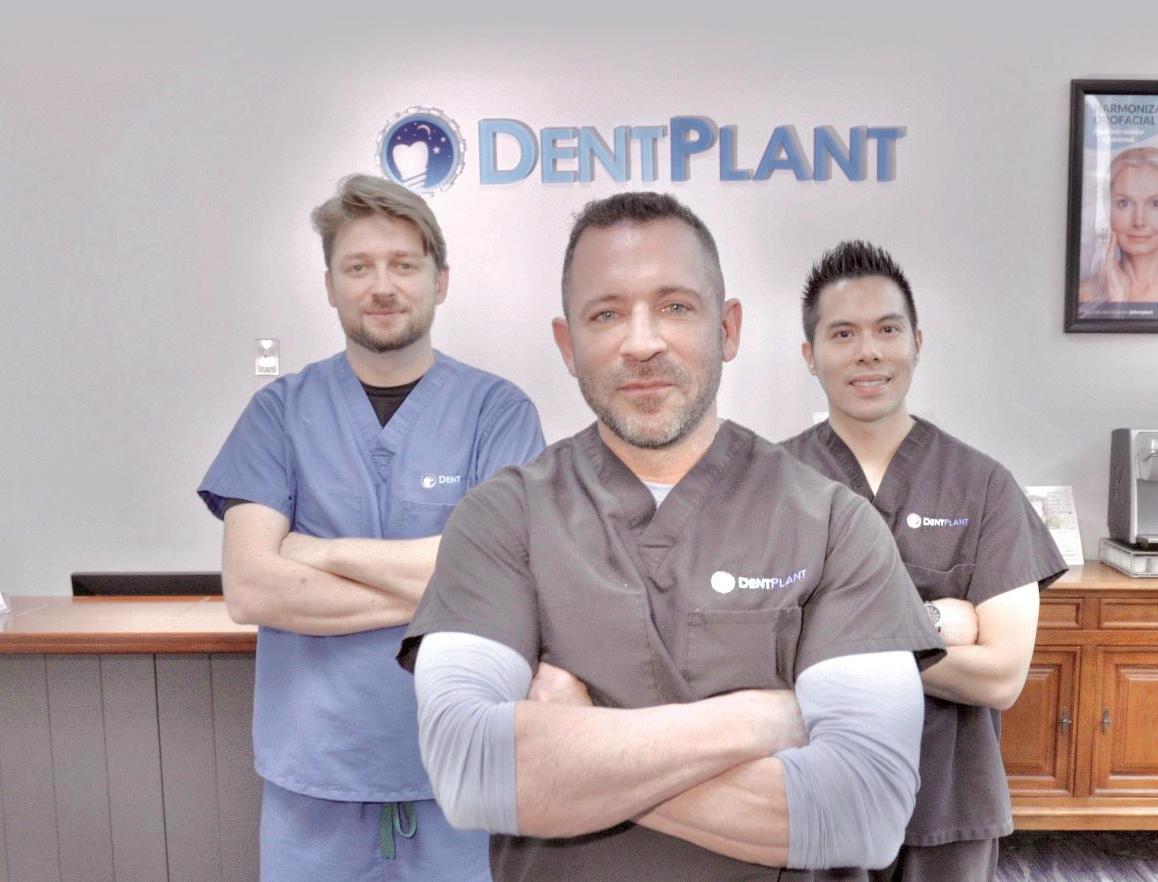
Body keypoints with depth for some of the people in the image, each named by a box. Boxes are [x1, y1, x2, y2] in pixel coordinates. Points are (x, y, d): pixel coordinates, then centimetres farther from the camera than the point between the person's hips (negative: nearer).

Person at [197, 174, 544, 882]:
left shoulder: (499, 410, -5)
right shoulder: (281, 411, -1)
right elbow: (249, 588, -10)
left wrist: (321, 553, -12)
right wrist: (433, 590, -15)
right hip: (313, 774, 1)